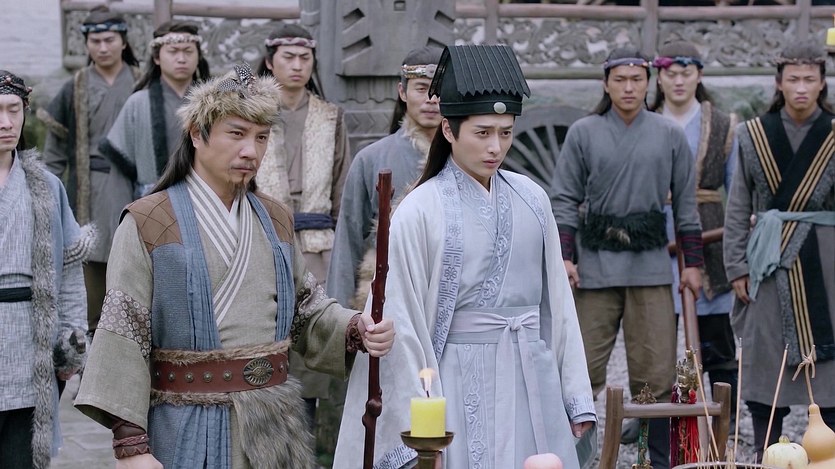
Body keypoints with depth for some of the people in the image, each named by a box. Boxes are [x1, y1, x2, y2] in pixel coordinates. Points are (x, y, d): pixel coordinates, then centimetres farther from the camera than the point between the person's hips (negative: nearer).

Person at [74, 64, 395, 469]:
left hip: (276, 426, 5)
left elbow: (307, 310, 17)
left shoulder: (275, 220, 11)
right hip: (191, 434, -5)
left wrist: (355, 329, -4)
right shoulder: (148, 224, -7)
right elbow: (123, 337, -11)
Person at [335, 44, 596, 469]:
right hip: (460, 383, -4)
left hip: (532, 380, 4)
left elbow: (557, 300, 11)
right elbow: (404, 323, -7)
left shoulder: (531, 200, 6)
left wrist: (577, 397, 10)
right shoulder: (419, 212, -7)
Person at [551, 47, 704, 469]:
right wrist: (565, 256, -4)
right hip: (595, 262, -1)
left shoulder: (670, 135, 7)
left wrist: (692, 263, 8)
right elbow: (564, 199, 5)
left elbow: (685, 202, 10)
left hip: (650, 264, 1)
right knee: (585, 367, -1)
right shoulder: (583, 133, 4)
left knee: (656, 371, 0)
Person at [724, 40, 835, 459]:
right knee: (765, 362, 3)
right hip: (770, 262, 1)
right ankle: (765, 458, 11)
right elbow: (738, 208, 6)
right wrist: (737, 266, 1)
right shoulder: (753, 135, 5)